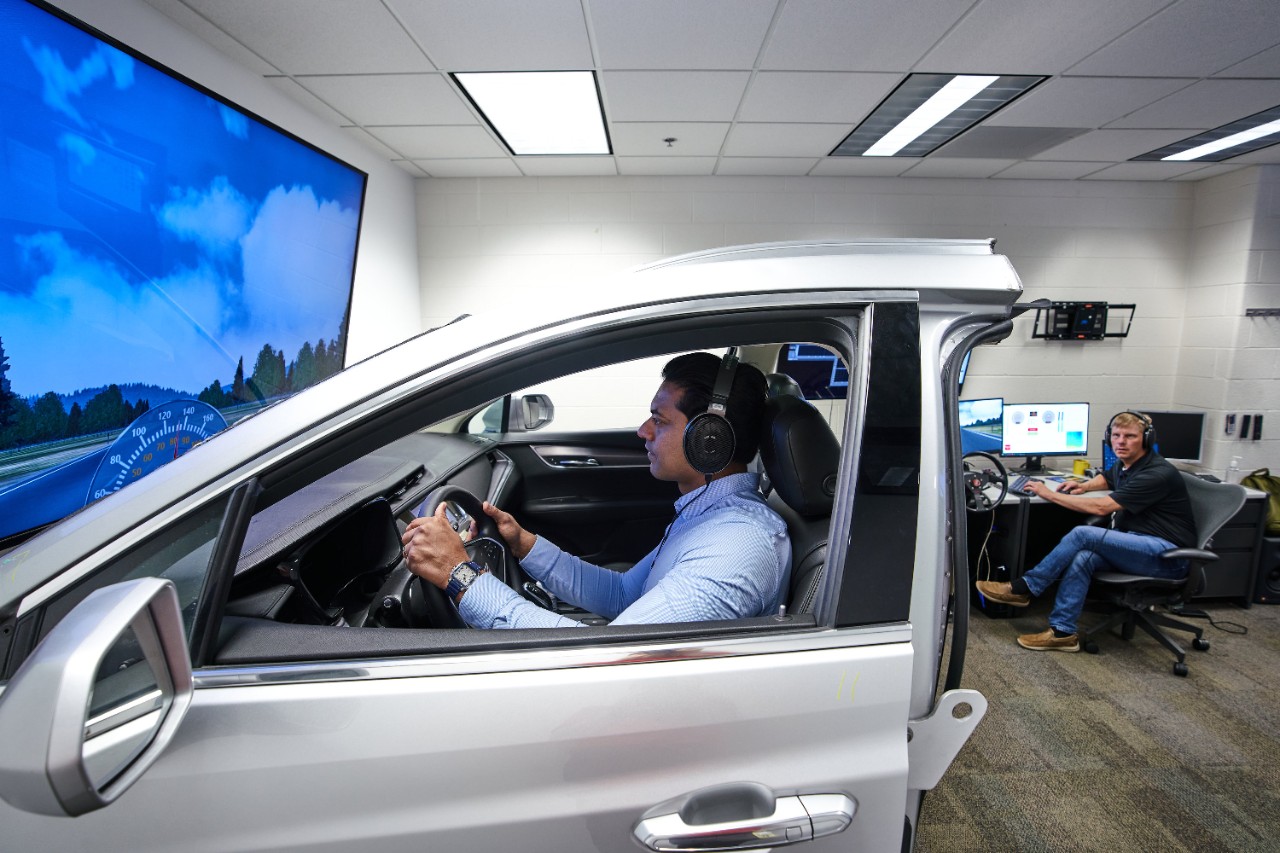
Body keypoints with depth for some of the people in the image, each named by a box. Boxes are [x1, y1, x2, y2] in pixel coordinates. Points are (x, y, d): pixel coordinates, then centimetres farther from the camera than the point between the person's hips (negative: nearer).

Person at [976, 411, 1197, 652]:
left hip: (1166, 554, -8)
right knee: (1081, 558, -23)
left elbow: (1101, 507, -24)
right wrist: (1084, 486, 13)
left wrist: (1050, 494, -17)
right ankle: (1062, 632, -21)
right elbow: (1105, 478, 37)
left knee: (1082, 534, -26)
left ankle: (1023, 589, -16)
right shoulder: (1124, 464, 10)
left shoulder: (1158, 474, -19)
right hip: (1137, 544, 8)